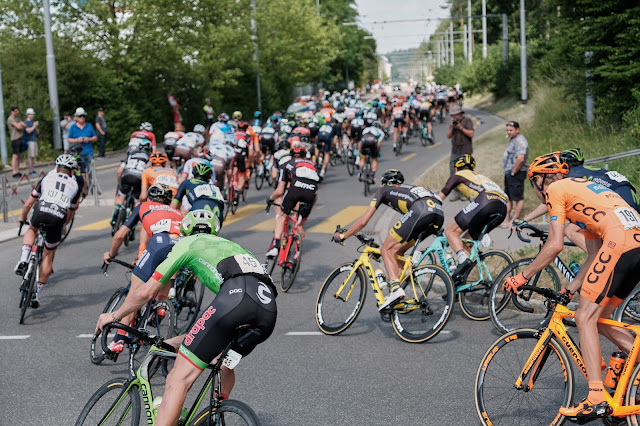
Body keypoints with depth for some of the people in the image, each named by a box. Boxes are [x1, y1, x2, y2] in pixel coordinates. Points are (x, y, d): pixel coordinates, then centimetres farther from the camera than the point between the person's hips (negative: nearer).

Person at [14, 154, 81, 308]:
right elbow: (71, 210, 32)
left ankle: (24, 259, 11)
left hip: (40, 213, -1)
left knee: (31, 230, 36)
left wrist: (22, 218, 45)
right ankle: (37, 294, 19)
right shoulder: (74, 185, 26)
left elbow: (28, 204, 27)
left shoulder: (47, 178, 24)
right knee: (48, 255, 19)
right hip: (58, 219, 1)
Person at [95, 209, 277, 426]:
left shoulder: (187, 243, 25)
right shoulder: (229, 245, 42)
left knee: (178, 379, -6)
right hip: (269, 309, 7)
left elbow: (145, 292, 24)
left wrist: (113, 316, 40)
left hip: (236, 296, -7)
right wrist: (179, 341, 51)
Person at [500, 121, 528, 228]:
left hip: (516, 173, -11)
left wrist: (513, 172, -19)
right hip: (509, 173, 11)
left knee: (518, 198, -3)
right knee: (508, 198, 14)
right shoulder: (513, 140, 16)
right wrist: (508, 172, 17)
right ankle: (505, 220, 20)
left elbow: (520, 159, -28)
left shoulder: (520, 141, -17)